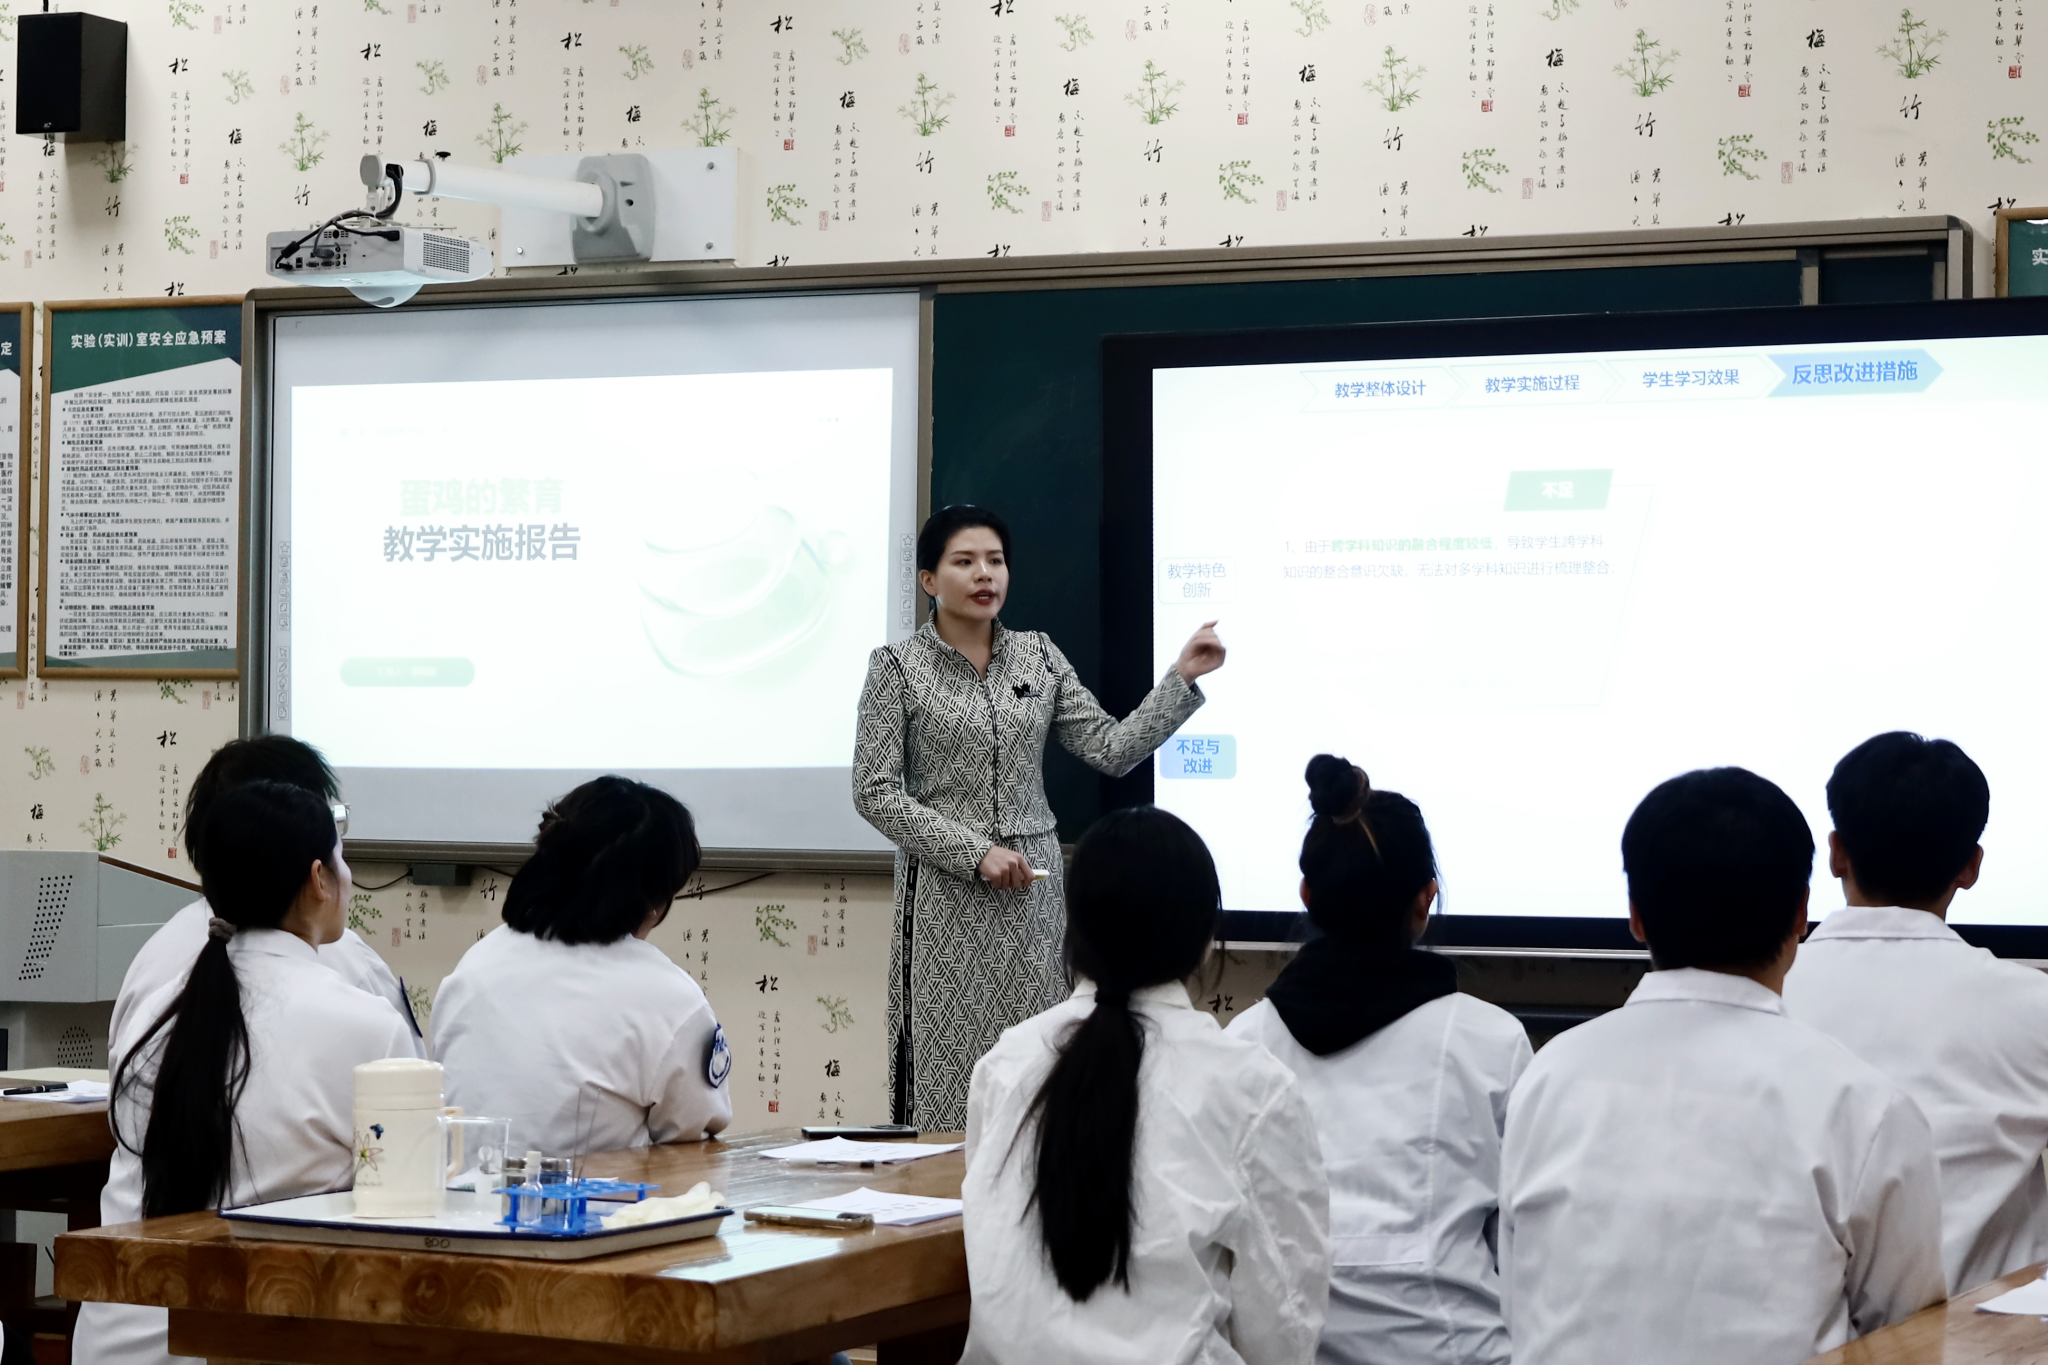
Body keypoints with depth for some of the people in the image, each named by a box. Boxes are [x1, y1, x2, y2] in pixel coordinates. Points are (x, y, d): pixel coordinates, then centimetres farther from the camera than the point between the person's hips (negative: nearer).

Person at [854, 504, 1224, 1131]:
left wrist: (1182, 679, -5)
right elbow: (875, 792, -6)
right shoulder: (897, 667, -3)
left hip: (1033, 891, 4)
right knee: (950, 1075, -4)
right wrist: (976, 853, -13)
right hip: (946, 894, -4)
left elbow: (1110, 749, 5)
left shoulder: (1038, 656, 9)